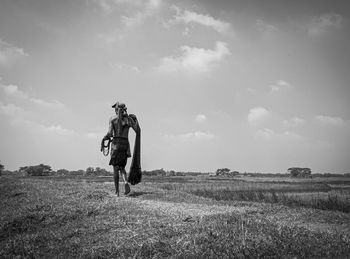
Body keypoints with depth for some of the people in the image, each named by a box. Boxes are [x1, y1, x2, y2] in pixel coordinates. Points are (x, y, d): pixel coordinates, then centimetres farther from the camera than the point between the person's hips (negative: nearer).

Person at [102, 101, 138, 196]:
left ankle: (117, 192, 2)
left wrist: (105, 138, 11)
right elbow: (137, 131, 5)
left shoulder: (113, 119, -3)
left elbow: (110, 133, -10)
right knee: (122, 167, 16)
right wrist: (135, 120, 19)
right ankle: (125, 182, -14)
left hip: (116, 143, -3)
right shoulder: (129, 119, 5)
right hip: (125, 144, 3)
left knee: (115, 168, 5)